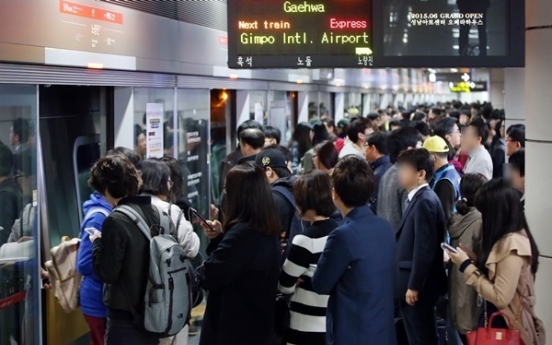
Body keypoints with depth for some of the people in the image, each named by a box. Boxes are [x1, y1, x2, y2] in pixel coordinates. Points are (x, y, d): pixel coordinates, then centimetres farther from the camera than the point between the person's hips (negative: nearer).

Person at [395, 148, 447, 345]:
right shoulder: (415, 199, 12)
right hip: (410, 284, 9)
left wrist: (414, 286, -19)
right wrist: (407, 284, 16)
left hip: (418, 286, -9)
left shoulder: (425, 201, -17)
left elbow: (424, 248, -22)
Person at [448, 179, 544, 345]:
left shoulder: (513, 243, -22)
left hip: (505, 325, -9)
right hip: (495, 318, 9)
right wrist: (471, 260, -1)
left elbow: (500, 298, -24)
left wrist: (466, 266, -17)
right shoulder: (508, 239, 8)